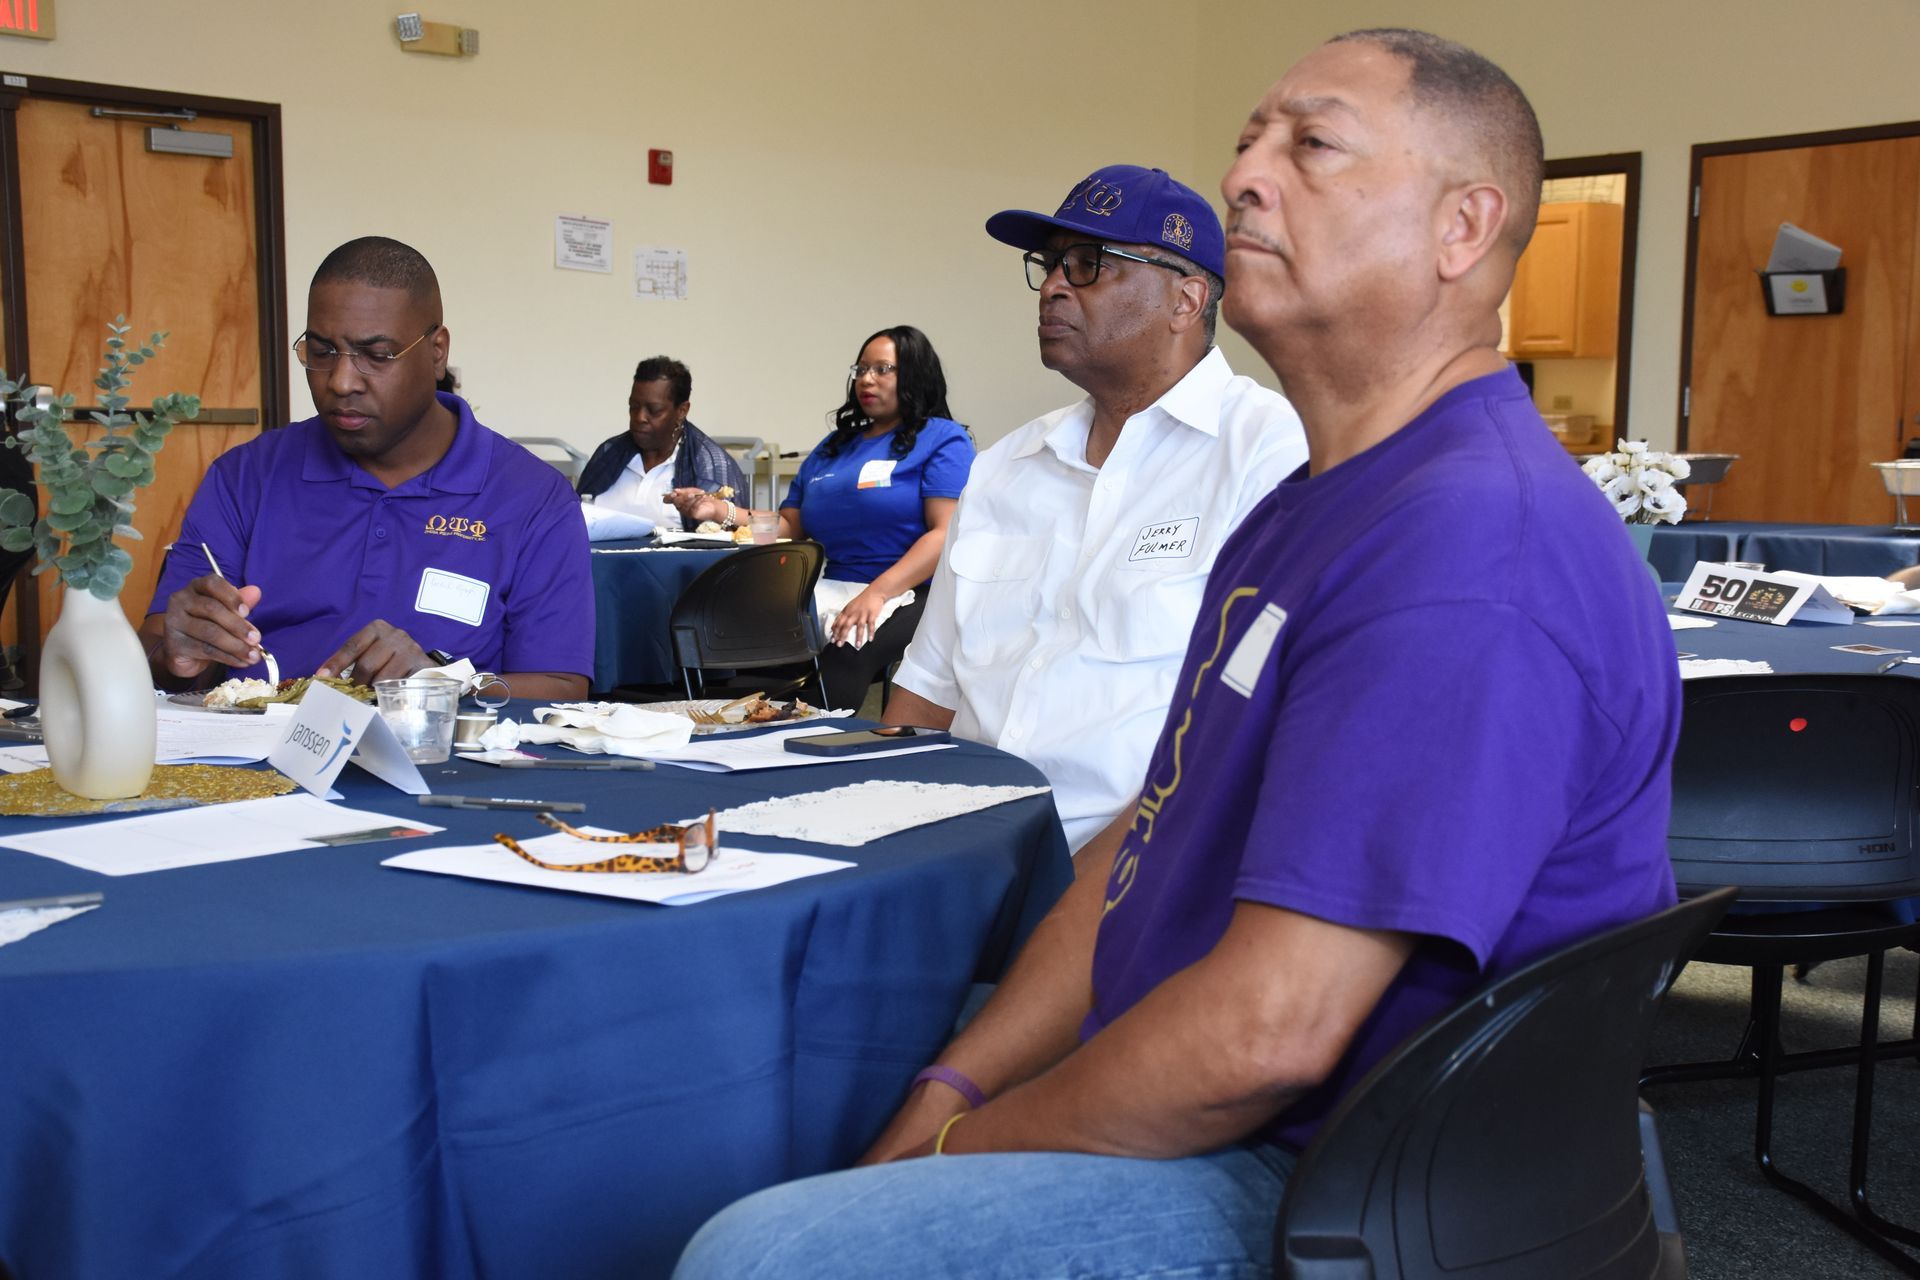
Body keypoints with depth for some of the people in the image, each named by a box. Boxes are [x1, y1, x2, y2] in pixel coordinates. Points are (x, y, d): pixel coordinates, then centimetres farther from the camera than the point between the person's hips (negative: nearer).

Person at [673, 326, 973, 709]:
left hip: (908, 593, -5)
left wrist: (878, 592, -21)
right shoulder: (833, 447, 27)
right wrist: (723, 511, 5)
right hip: (834, 589, 5)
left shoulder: (943, 439, 5)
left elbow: (947, 533, -9)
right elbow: (790, 526, 23)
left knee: (847, 650, -37)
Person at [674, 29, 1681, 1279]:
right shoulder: (1313, 506, 13)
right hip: (1203, 1123, 9)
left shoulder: (1472, 544, -24)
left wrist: (970, 1151, -12)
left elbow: (1270, 1031, -28)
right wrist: (951, 1093, 4)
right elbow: (1150, 840, 13)